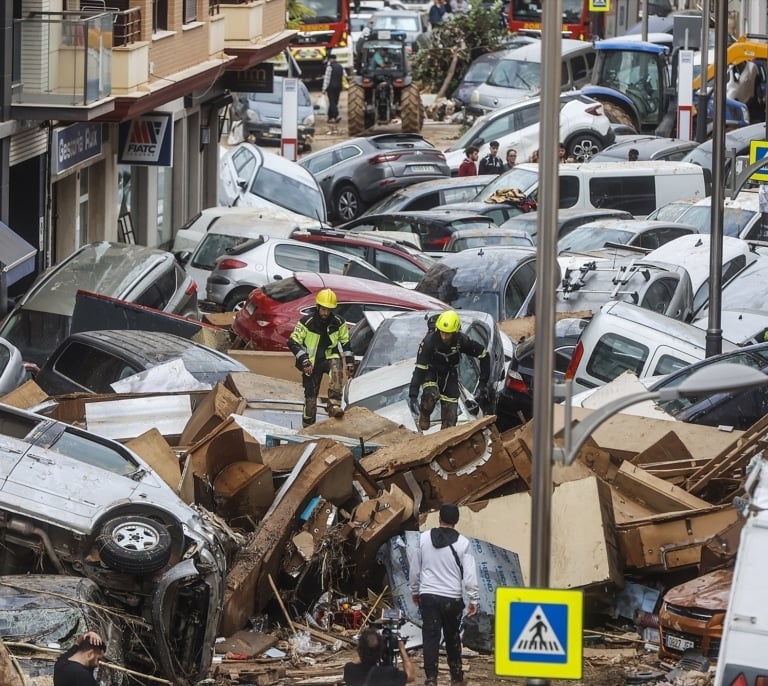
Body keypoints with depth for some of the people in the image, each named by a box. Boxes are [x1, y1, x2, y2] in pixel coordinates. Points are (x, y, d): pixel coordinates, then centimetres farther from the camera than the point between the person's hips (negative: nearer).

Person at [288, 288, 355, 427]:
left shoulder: (338, 323, -3)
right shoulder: (306, 322, -12)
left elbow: (345, 342, 10)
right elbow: (293, 342, -10)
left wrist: (350, 363, 7)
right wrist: (304, 361, -19)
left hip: (330, 357, 1)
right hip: (312, 362, -1)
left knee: (336, 368, -35)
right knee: (310, 395, -2)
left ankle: (334, 405, -37)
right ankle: (308, 426, 13)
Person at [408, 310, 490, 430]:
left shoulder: (462, 340, -24)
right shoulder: (430, 341, -31)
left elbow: (483, 355, -9)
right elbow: (419, 368, -32)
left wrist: (483, 383, -11)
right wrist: (413, 396, -38)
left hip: (450, 374, 2)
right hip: (431, 372, -2)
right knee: (432, 395, -33)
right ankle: (424, 415, -2)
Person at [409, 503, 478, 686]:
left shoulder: (424, 538, 0)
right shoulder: (462, 543, -6)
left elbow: (414, 568, 7)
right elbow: (469, 574, -7)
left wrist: (415, 591, 21)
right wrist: (473, 599, 0)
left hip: (428, 596, 0)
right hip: (452, 598, 0)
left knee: (430, 637, -1)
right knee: (452, 637, 15)